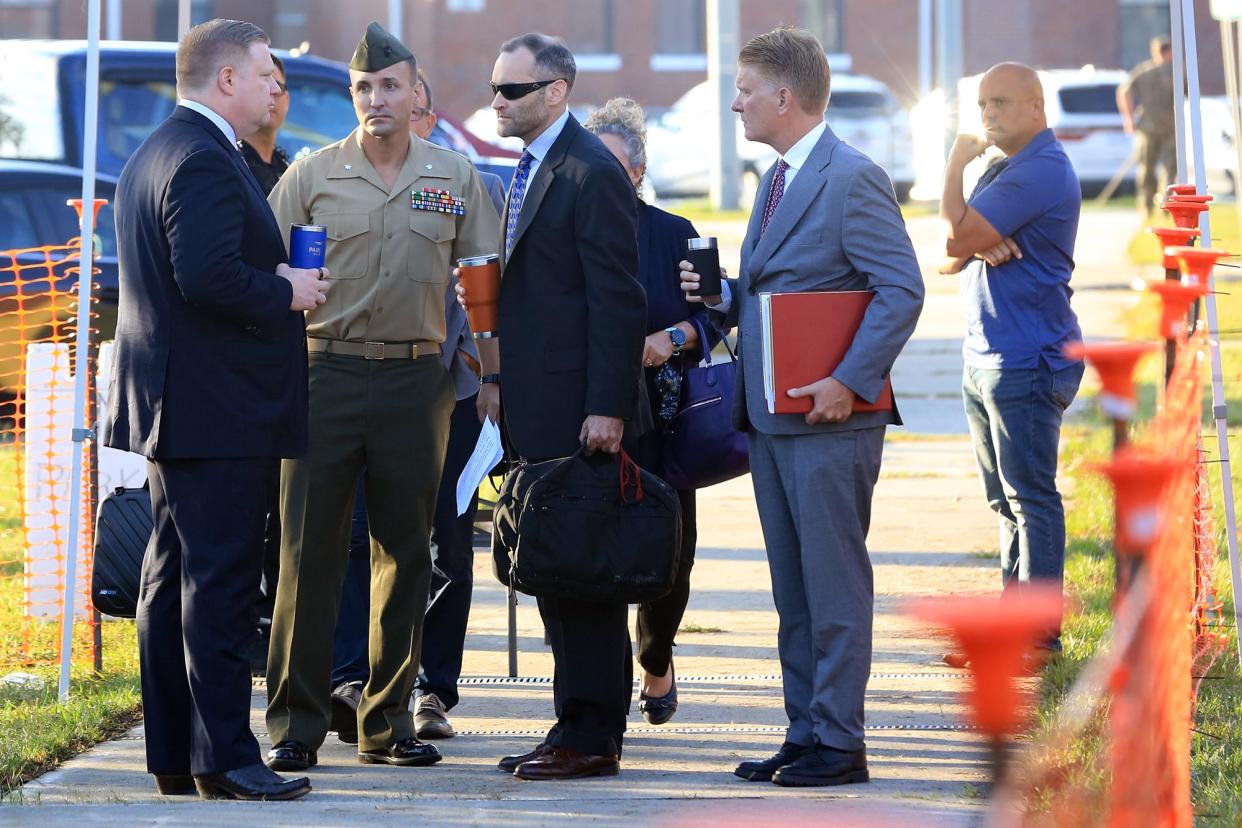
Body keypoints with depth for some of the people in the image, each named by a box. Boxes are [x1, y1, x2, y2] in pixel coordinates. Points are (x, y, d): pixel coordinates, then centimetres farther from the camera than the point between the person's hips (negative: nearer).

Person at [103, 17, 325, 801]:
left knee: (173, 579, 11)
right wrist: (286, 291, -12)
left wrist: (278, 279, 14)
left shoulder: (153, 155, 17)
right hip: (218, 409, -11)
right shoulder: (205, 160, -17)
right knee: (220, 582, -9)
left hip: (173, 405, 11)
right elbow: (209, 275, -27)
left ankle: (173, 755, 15)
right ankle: (224, 758, -8)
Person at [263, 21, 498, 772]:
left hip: (417, 378, 2)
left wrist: (491, 372, 3)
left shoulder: (455, 179, 8)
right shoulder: (311, 176, 3)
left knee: (406, 552, 6)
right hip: (327, 373, -2)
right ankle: (298, 724, 1)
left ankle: (387, 723, 15)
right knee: (311, 547, -3)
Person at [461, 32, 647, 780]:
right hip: (538, 410, 10)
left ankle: (594, 738, -1)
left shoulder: (592, 173, -13)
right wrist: (505, 382, 16)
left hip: (580, 411, -10)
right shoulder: (533, 169, 17)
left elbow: (618, 299, -16)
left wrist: (607, 407, -20)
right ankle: (576, 725, 17)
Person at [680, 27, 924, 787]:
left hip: (828, 420, -9)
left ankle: (839, 742, 0)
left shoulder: (854, 180, -13)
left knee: (834, 583, -4)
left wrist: (850, 382, -23)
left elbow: (902, 290, -18)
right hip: (771, 419, 9)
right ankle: (805, 732, 18)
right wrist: (718, 295, 6)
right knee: (793, 587, 12)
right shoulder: (777, 181, 17)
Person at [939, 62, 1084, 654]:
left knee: (1030, 497, -7)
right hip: (984, 360, 10)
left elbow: (956, 238, -19)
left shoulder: (1042, 170, -15)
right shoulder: (1004, 170, 19)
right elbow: (945, 258, 14)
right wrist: (977, 245, -8)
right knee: (1007, 500, 13)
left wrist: (955, 165, -5)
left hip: (1026, 361, -10)